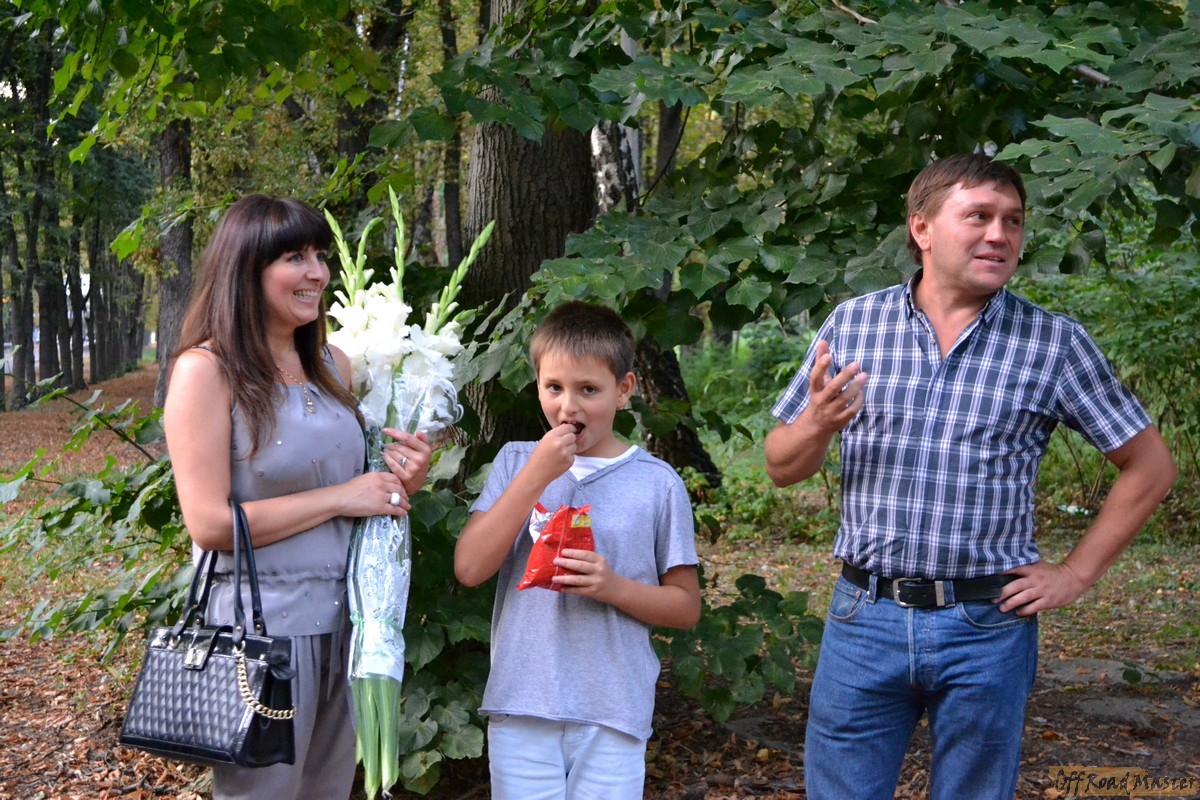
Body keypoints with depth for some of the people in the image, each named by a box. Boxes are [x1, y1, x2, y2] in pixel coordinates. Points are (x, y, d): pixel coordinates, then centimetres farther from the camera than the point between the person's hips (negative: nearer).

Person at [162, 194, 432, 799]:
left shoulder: (333, 365, 9)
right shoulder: (206, 369, -11)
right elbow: (209, 522, -18)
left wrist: (402, 485, -1)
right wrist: (342, 498, -15)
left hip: (342, 616, 7)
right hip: (259, 620, -7)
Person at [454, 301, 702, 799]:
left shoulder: (657, 483, 0)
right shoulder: (516, 462, 4)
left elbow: (686, 607, 4)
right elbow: (470, 568, -8)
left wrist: (613, 587, -14)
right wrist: (537, 475, -11)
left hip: (613, 715, -1)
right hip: (521, 705, 1)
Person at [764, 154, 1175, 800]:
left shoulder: (1055, 344, -2)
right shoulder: (852, 324, 2)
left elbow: (1150, 466, 6)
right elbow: (780, 469, 7)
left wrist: (1075, 575, 1)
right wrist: (817, 425, -15)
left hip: (987, 625, 0)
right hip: (865, 616, 1)